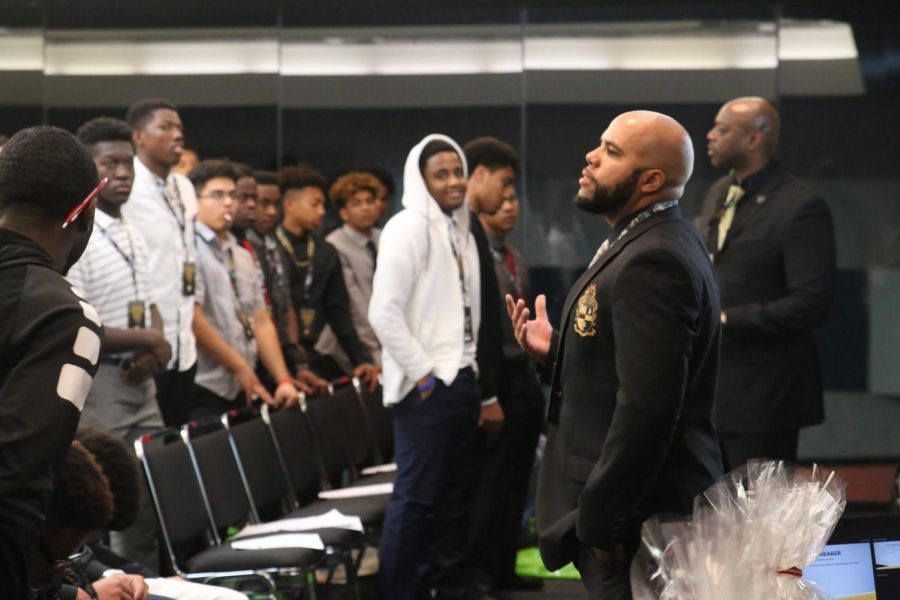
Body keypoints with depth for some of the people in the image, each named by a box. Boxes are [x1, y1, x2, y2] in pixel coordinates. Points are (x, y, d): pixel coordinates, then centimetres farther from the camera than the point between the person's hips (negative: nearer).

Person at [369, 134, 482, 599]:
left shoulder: (459, 229, 14)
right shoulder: (409, 227, -11)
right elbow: (384, 312, -18)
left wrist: (470, 366, 10)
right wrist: (422, 373, -16)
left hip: (461, 379, 8)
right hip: (427, 384, -8)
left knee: (446, 496, 12)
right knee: (415, 497, -6)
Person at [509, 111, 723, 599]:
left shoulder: (654, 260, -21)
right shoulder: (649, 244, 12)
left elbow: (647, 407, -26)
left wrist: (598, 521, -22)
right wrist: (555, 352, 7)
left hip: (639, 521, -10)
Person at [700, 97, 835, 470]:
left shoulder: (799, 208, -16)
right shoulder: (719, 193, 11)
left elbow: (812, 305, -21)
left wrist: (726, 320, -22)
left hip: (763, 392, -8)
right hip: (711, 383, 8)